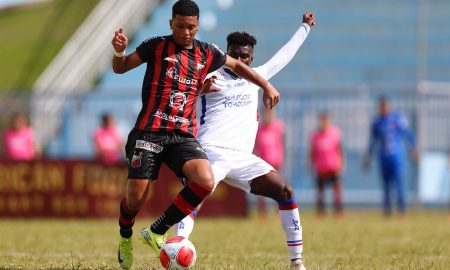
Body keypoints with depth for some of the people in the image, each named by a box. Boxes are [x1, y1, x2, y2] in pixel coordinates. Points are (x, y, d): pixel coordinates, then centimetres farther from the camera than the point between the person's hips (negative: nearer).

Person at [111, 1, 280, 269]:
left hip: (184, 135, 3)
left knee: (206, 181, -24)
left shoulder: (207, 54, 11)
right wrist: (119, 51, -15)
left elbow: (237, 65, 28)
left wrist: (266, 86, 22)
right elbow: (120, 68, 7)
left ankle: (156, 232, -7)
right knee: (135, 198, -8)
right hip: (149, 133, -3)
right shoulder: (156, 46, 1)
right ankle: (126, 238, 29)